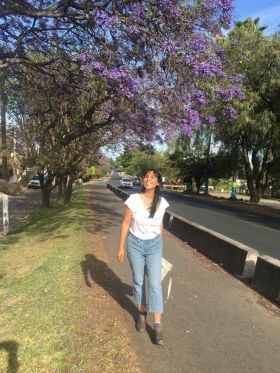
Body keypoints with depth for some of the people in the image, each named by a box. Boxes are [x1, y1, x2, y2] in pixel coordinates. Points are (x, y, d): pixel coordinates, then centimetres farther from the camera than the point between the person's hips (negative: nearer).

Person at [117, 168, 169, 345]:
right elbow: (125, 223, -7)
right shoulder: (133, 199, -16)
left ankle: (158, 326, 13)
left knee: (155, 284, 0)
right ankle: (142, 313, 39)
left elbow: (160, 224, 6)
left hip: (154, 245, 1)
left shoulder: (162, 202, -9)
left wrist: (160, 244, 14)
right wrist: (121, 247, -4)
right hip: (135, 244, -1)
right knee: (138, 281, 15)